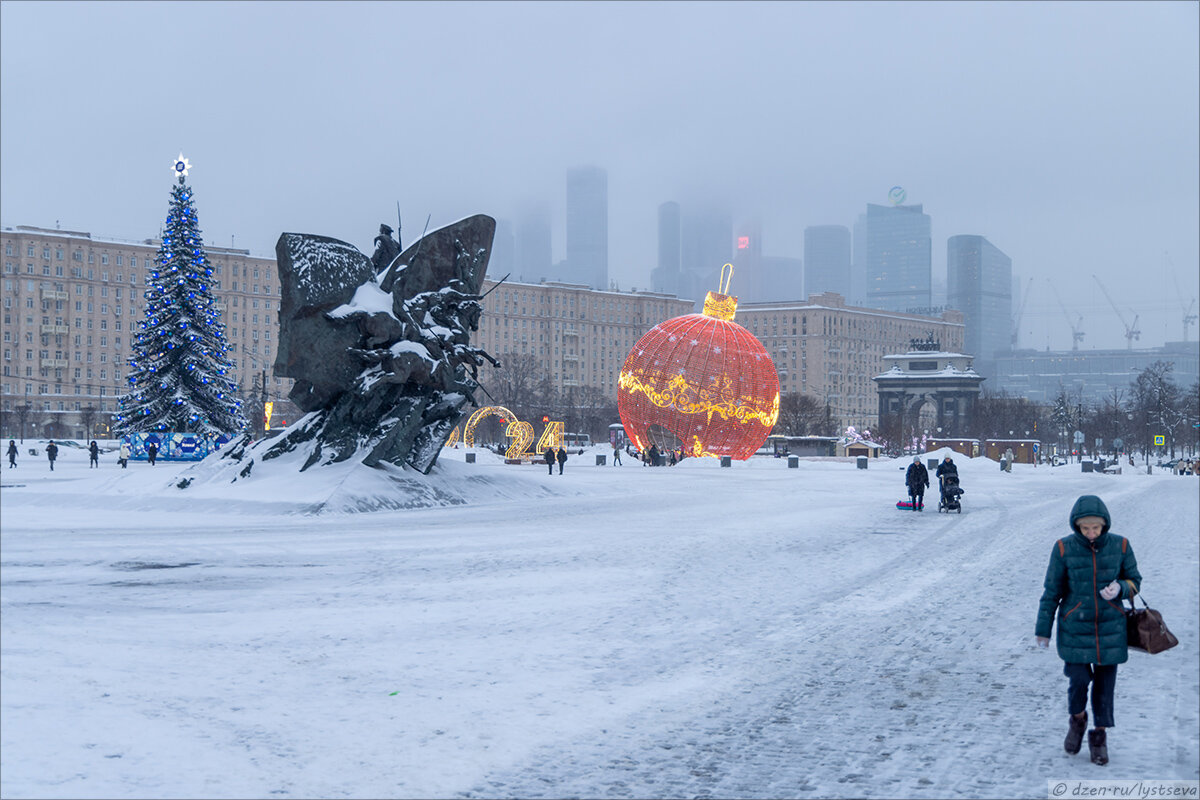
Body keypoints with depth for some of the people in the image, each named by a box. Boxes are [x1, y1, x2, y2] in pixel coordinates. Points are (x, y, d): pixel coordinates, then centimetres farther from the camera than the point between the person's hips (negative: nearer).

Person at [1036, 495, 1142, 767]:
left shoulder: (1120, 546, -4)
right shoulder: (1064, 549, -7)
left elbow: (1134, 581, 8)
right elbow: (1052, 592, 1)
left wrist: (1120, 588, -16)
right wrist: (1043, 630, 3)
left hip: (1110, 629, 1)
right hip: (1075, 629, -1)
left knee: (1105, 683, 5)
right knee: (1079, 680, -8)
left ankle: (1100, 735, 24)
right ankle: (1077, 719, 24)